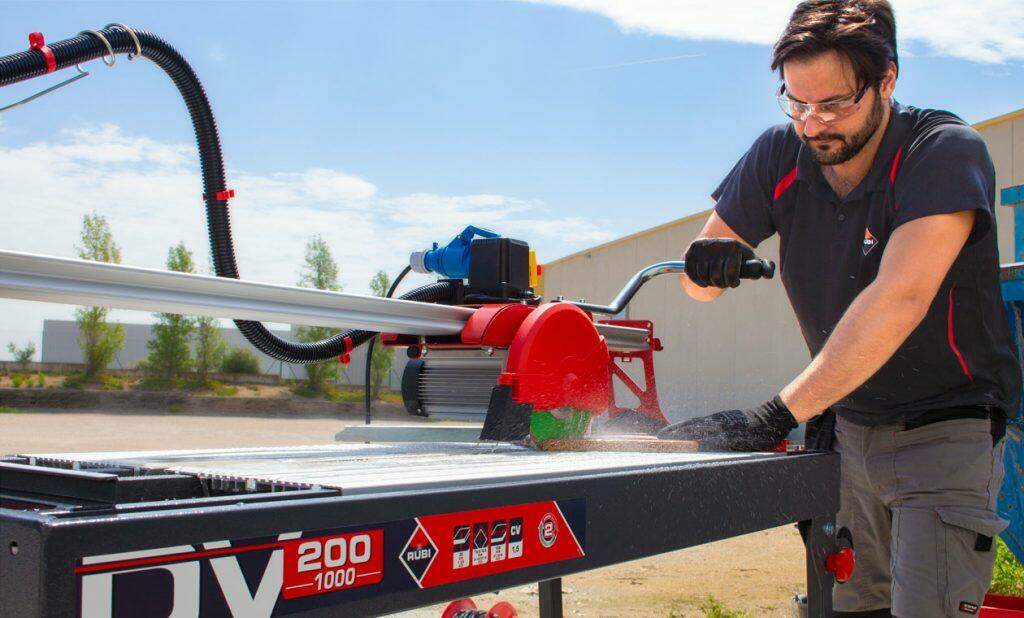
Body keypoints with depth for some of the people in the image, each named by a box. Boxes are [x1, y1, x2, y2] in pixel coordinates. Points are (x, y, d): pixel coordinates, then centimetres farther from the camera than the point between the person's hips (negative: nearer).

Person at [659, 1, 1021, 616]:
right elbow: (697, 282, 1)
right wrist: (711, 262, -25)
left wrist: (777, 415, -39)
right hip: (846, 423, 5)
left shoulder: (946, 151, -19)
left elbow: (900, 298, -33)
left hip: (947, 424, -4)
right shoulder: (780, 156, -4)